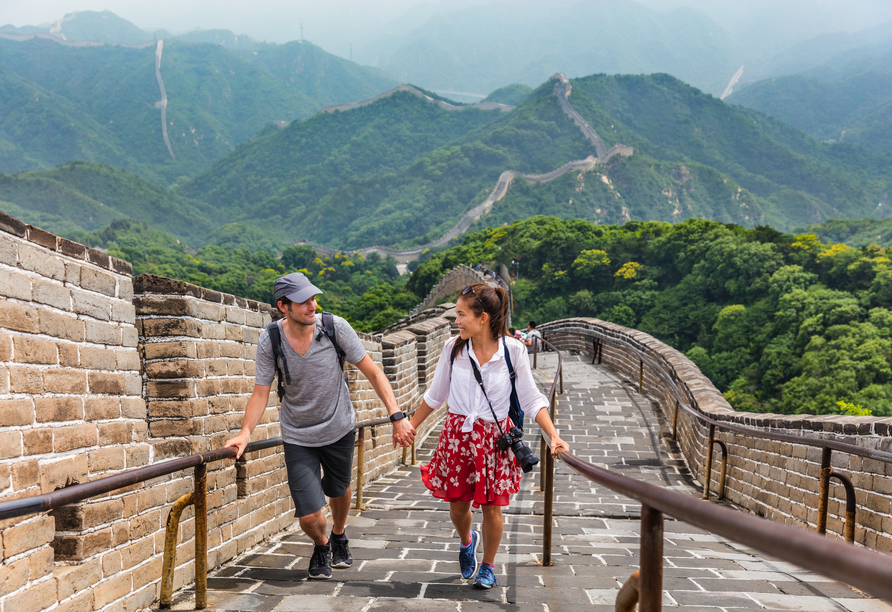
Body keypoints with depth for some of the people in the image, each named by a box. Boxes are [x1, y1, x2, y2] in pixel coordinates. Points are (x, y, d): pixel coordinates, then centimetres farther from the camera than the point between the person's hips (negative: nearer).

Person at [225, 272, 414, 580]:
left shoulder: (335, 327, -18)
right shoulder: (269, 341, -17)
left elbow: (372, 372, -12)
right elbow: (261, 393, -10)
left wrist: (397, 415, -21)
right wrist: (245, 433, -26)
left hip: (339, 429, 1)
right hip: (298, 437, -1)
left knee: (339, 490, 23)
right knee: (309, 515, -8)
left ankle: (339, 535, 58)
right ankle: (321, 545, 29)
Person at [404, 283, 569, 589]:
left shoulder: (513, 350, -11)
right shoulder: (453, 348, -4)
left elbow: (531, 399, -5)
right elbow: (435, 395, 10)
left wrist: (553, 436, -15)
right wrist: (410, 425, 15)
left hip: (495, 435, -2)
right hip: (458, 433, 2)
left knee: (491, 505, 4)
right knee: (457, 505, 8)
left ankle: (488, 566, 29)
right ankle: (467, 541, 44)